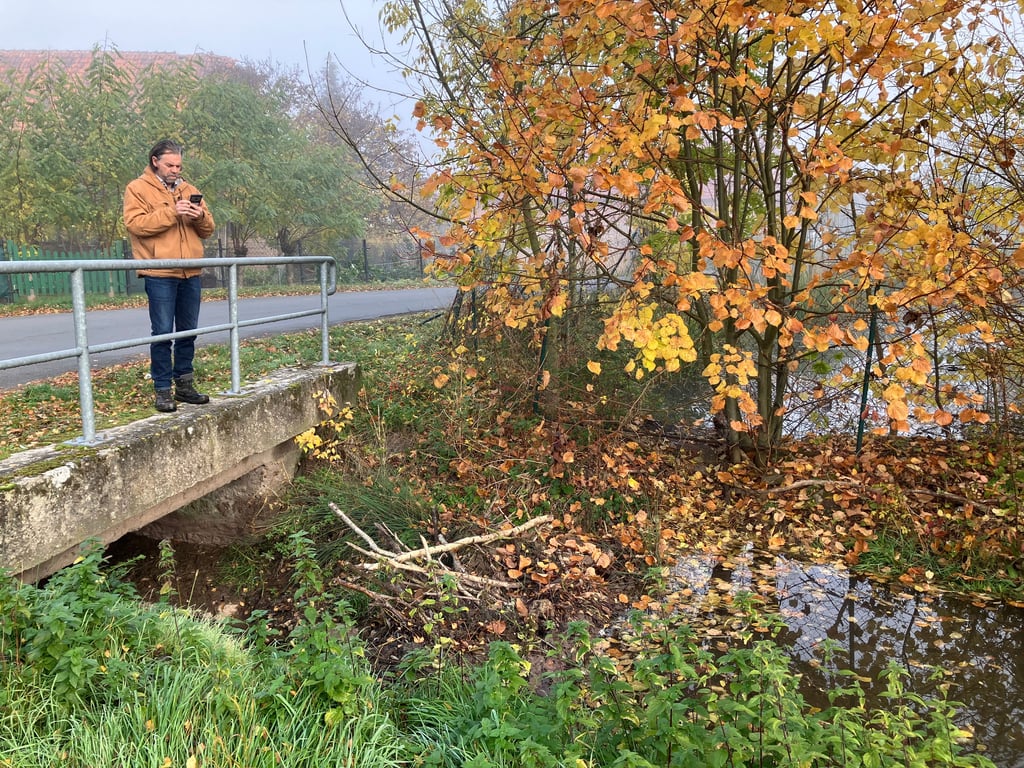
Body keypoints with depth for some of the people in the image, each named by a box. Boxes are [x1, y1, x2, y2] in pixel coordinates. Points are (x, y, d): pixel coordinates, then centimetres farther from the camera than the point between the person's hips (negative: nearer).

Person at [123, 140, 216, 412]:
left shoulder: (188, 189, 18)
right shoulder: (137, 188, 2)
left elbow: (208, 230, 16)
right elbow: (135, 224, -13)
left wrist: (201, 217, -7)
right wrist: (171, 213, -19)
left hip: (190, 274, 6)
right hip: (160, 274, -5)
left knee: (188, 331, 10)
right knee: (163, 333, -4)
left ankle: (184, 386, 19)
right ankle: (163, 390, 2)